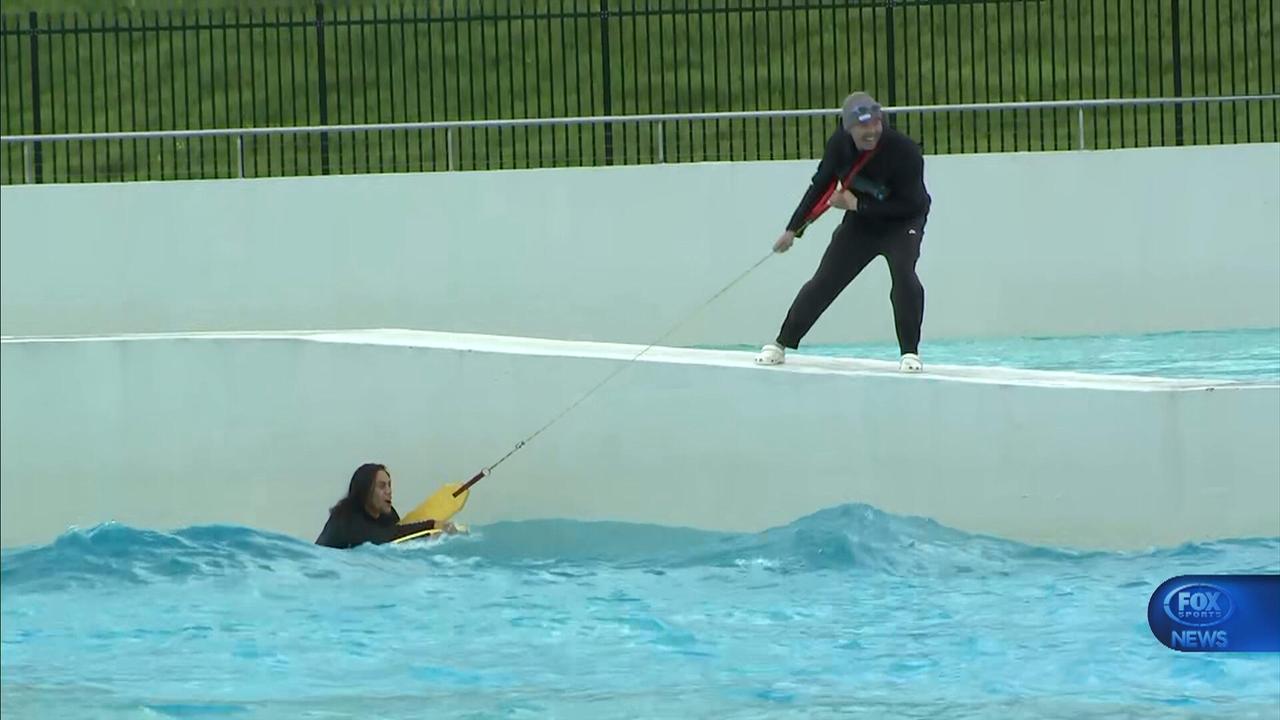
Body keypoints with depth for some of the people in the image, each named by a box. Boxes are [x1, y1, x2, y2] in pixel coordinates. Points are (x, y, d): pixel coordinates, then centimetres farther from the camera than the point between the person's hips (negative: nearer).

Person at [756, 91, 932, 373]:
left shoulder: (904, 151, -31)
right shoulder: (840, 144, -15)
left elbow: (910, 205, -28)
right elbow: (821, 185, 1)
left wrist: (857, 205, -27)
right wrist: (793, 229, 5)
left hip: (902, 223, -4)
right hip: (859, 223, 4)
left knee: (903, 274, -28)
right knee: (824, 281, 2)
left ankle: (909, 353, -16)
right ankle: (781, 343, 17)